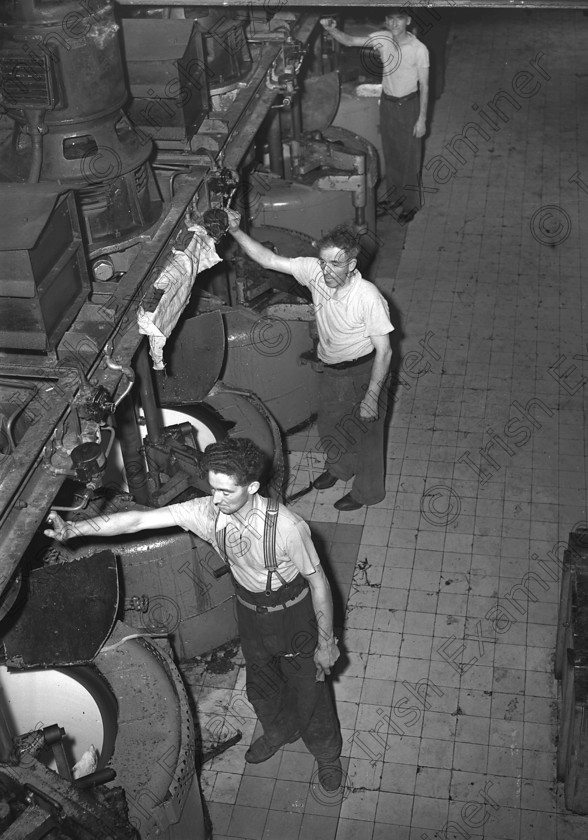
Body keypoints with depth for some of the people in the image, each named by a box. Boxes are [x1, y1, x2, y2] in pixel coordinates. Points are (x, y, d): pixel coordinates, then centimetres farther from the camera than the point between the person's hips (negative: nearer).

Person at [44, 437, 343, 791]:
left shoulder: (287, 526, -36)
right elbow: (139, 519, -26)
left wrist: (326, 642, -15)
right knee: (260, 682, 28)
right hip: (250, 610, 5)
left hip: (292, 613, -5)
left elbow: (318, 582, -23)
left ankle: (327, 752, 47)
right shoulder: (207, 511, -24)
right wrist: (73, 529, -35)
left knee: (308, 686, 16)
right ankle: (280, 729, 61)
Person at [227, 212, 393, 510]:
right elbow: (268, 259, -15)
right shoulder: (315, 271, -17)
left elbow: (384, 351, -25)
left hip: (364, 372, -6)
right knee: (328, 424, 26)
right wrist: (236, 232, -29)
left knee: (365, 432, 13)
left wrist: (371, 397, -27)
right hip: (331, 369, 6)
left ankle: (366, 491, 38)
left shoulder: (368, 297, -32)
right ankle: (339, 467, 57)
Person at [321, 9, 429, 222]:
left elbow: (424, 86, -13)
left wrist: (422, 118, -13)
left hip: (409, 104, -4)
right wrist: (330, 29, -29)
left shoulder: (419, 50, -19)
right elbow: (349, 41, -9)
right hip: (387, 102, 4)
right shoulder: (382, 38, -9)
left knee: (410, 157, 5)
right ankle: (394, 198, 34)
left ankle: (410, 205, 20)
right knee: (390, 153, 17)